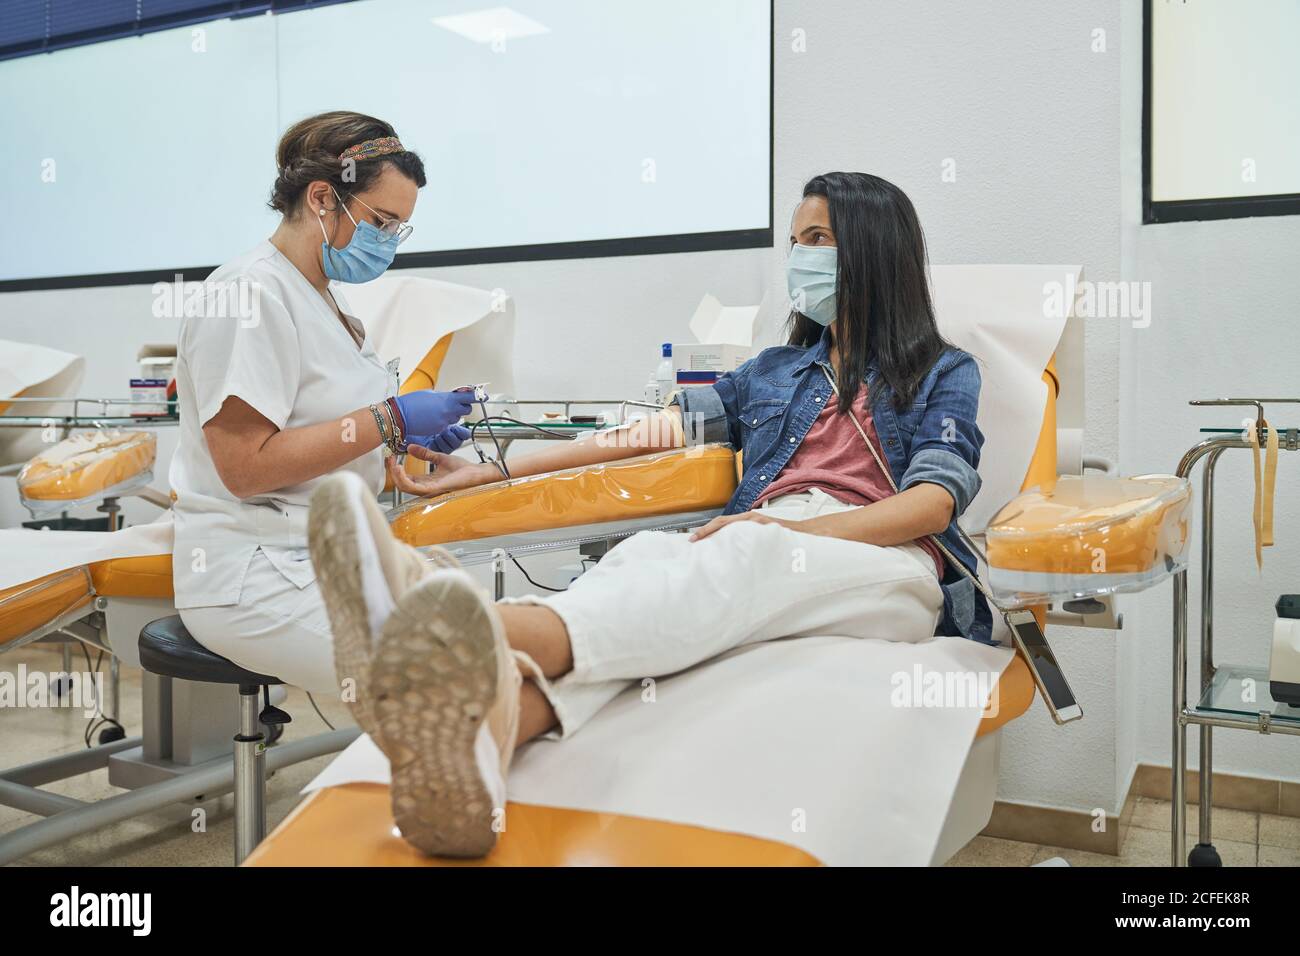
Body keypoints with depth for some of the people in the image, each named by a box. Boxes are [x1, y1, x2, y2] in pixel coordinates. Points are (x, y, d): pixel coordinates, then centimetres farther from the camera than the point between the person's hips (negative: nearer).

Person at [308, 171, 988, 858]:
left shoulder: (945, 375, 18)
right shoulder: (777, 371, 29)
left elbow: (936, 499, -1)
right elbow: (650, 432, 20)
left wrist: (800, 530, -18)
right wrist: (494, 473, 12)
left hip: (887, 564, -3)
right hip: (756, 555, 3)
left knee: (756, 556, -38)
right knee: (646, 554, -32)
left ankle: (494, 631, -64)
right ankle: (493, 715, -64)